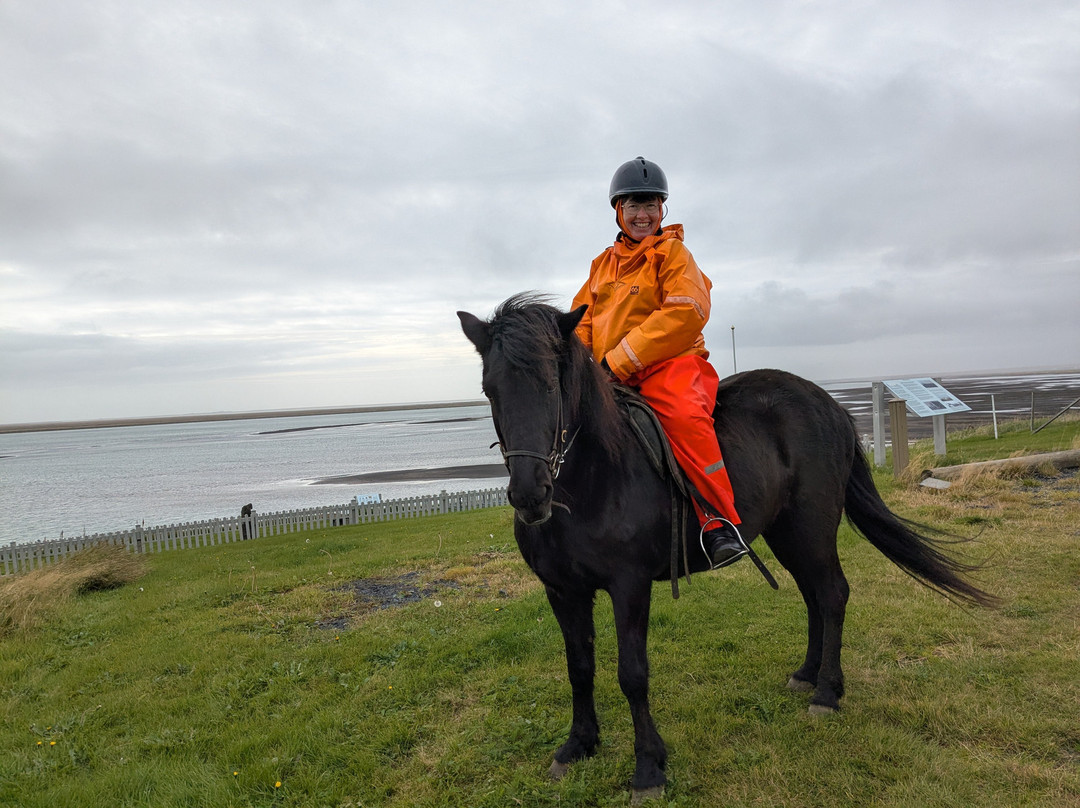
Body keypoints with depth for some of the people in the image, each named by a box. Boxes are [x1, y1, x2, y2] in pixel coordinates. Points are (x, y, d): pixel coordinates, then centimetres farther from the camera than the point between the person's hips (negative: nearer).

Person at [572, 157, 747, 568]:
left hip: (669, 364, -7)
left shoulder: (673, 252, 0)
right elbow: (583, 319, 21)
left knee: (684, 416, -36)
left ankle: (718, 519, -26)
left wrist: (619, 360, -20)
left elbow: (685, 313, -16)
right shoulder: (603, 264, 19)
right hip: (611, 379, 7)